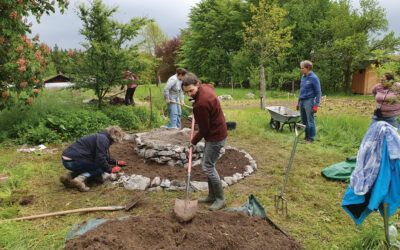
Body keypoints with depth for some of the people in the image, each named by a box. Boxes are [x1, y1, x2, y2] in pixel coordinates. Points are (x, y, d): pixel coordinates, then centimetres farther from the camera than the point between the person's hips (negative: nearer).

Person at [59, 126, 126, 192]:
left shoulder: (101, 137, 19)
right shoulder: (103, 139, -13)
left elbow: (105, 157, 32)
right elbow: (100, 159, -18)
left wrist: (116, 162, 34)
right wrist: (110, 170, -3)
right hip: (72, 161, -10)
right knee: (101, 168, -6)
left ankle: (68, 177, 10)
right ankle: (79, 179, -23)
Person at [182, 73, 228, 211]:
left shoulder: (201, 103, -29)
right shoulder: (206, 87, -1)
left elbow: (204, 128, -19)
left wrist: (194, 141, -2)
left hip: (215, 136, -10)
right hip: (215, 132, 10)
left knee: (207, 166, -3)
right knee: (207, 164, 16)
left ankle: (220, 199, 11)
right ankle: (212, 196, 26)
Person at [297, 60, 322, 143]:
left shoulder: (314, 78, -9)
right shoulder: (303, 77, 12)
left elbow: (318, 92, -9)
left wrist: (316, 105, -14)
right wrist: (299, 102, 20)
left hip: (309, 101, -7)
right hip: (302, 101, 7)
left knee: (310, 121, -1)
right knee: (304, 121, 12)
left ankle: (311, 138, 9)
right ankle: (306, 137, 24)